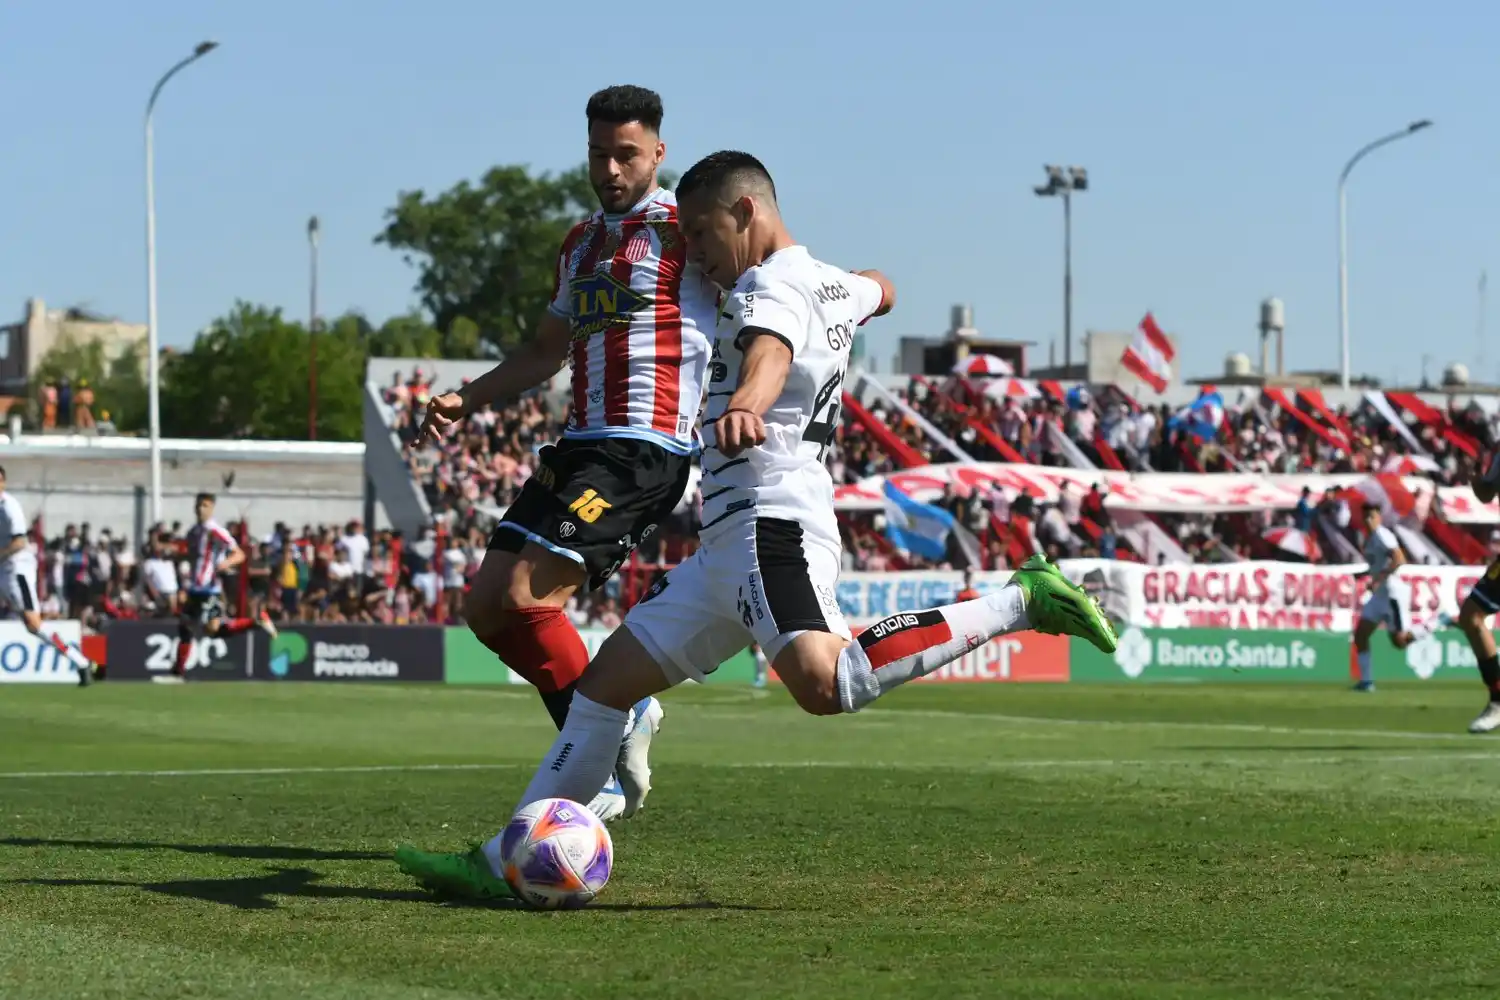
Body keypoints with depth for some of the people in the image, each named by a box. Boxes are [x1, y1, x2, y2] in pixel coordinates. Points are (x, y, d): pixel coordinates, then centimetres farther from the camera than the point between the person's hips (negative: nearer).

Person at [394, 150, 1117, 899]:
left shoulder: (773, 284, -6)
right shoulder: (832, 285, 22)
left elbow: (770, 353, -32)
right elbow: (879, 291, 48)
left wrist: (745, 403, -53)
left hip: (772, 526, -11)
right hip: (727, 548, 11)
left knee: (827, 684, -34)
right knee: (609, 680, 11)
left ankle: (1021, 601, -20)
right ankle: (506, 864, 12)